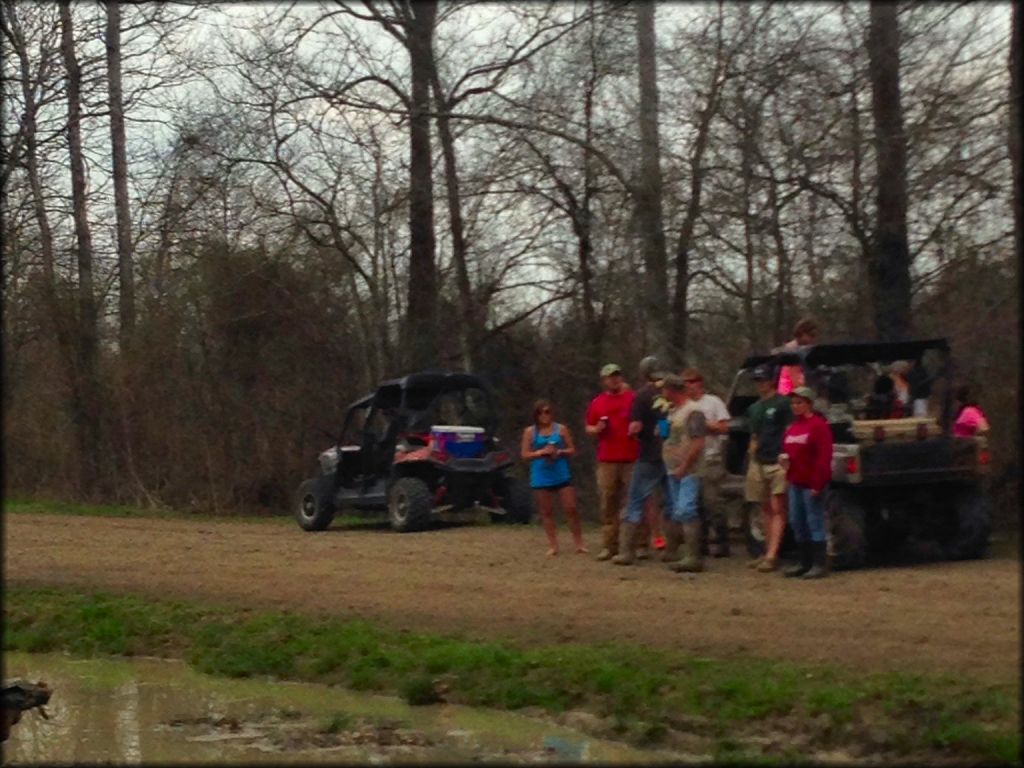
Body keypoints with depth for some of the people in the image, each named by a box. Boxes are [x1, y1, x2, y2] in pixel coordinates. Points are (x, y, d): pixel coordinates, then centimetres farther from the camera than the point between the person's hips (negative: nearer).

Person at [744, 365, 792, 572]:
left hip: (778, 463, -7)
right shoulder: (754, 408, 18)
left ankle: (772, 555, -15)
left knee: (777, 509, -9)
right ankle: (768, 552, 15)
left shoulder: (782, 404, -4)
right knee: (766, 509, 10)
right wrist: (752, 458, 14)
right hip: (759, 463, 7)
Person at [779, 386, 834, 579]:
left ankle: (820, 564, -3)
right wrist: (783, 457, 4)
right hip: (795, 483, 9)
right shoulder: (792, 427, 17)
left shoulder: (819, 425, -10)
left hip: (811, 483, -9)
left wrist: (818, 483, -20)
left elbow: (824, 457, -16)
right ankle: (805, 562, 19)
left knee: (815, 523, -7)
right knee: (797, 523, 11)